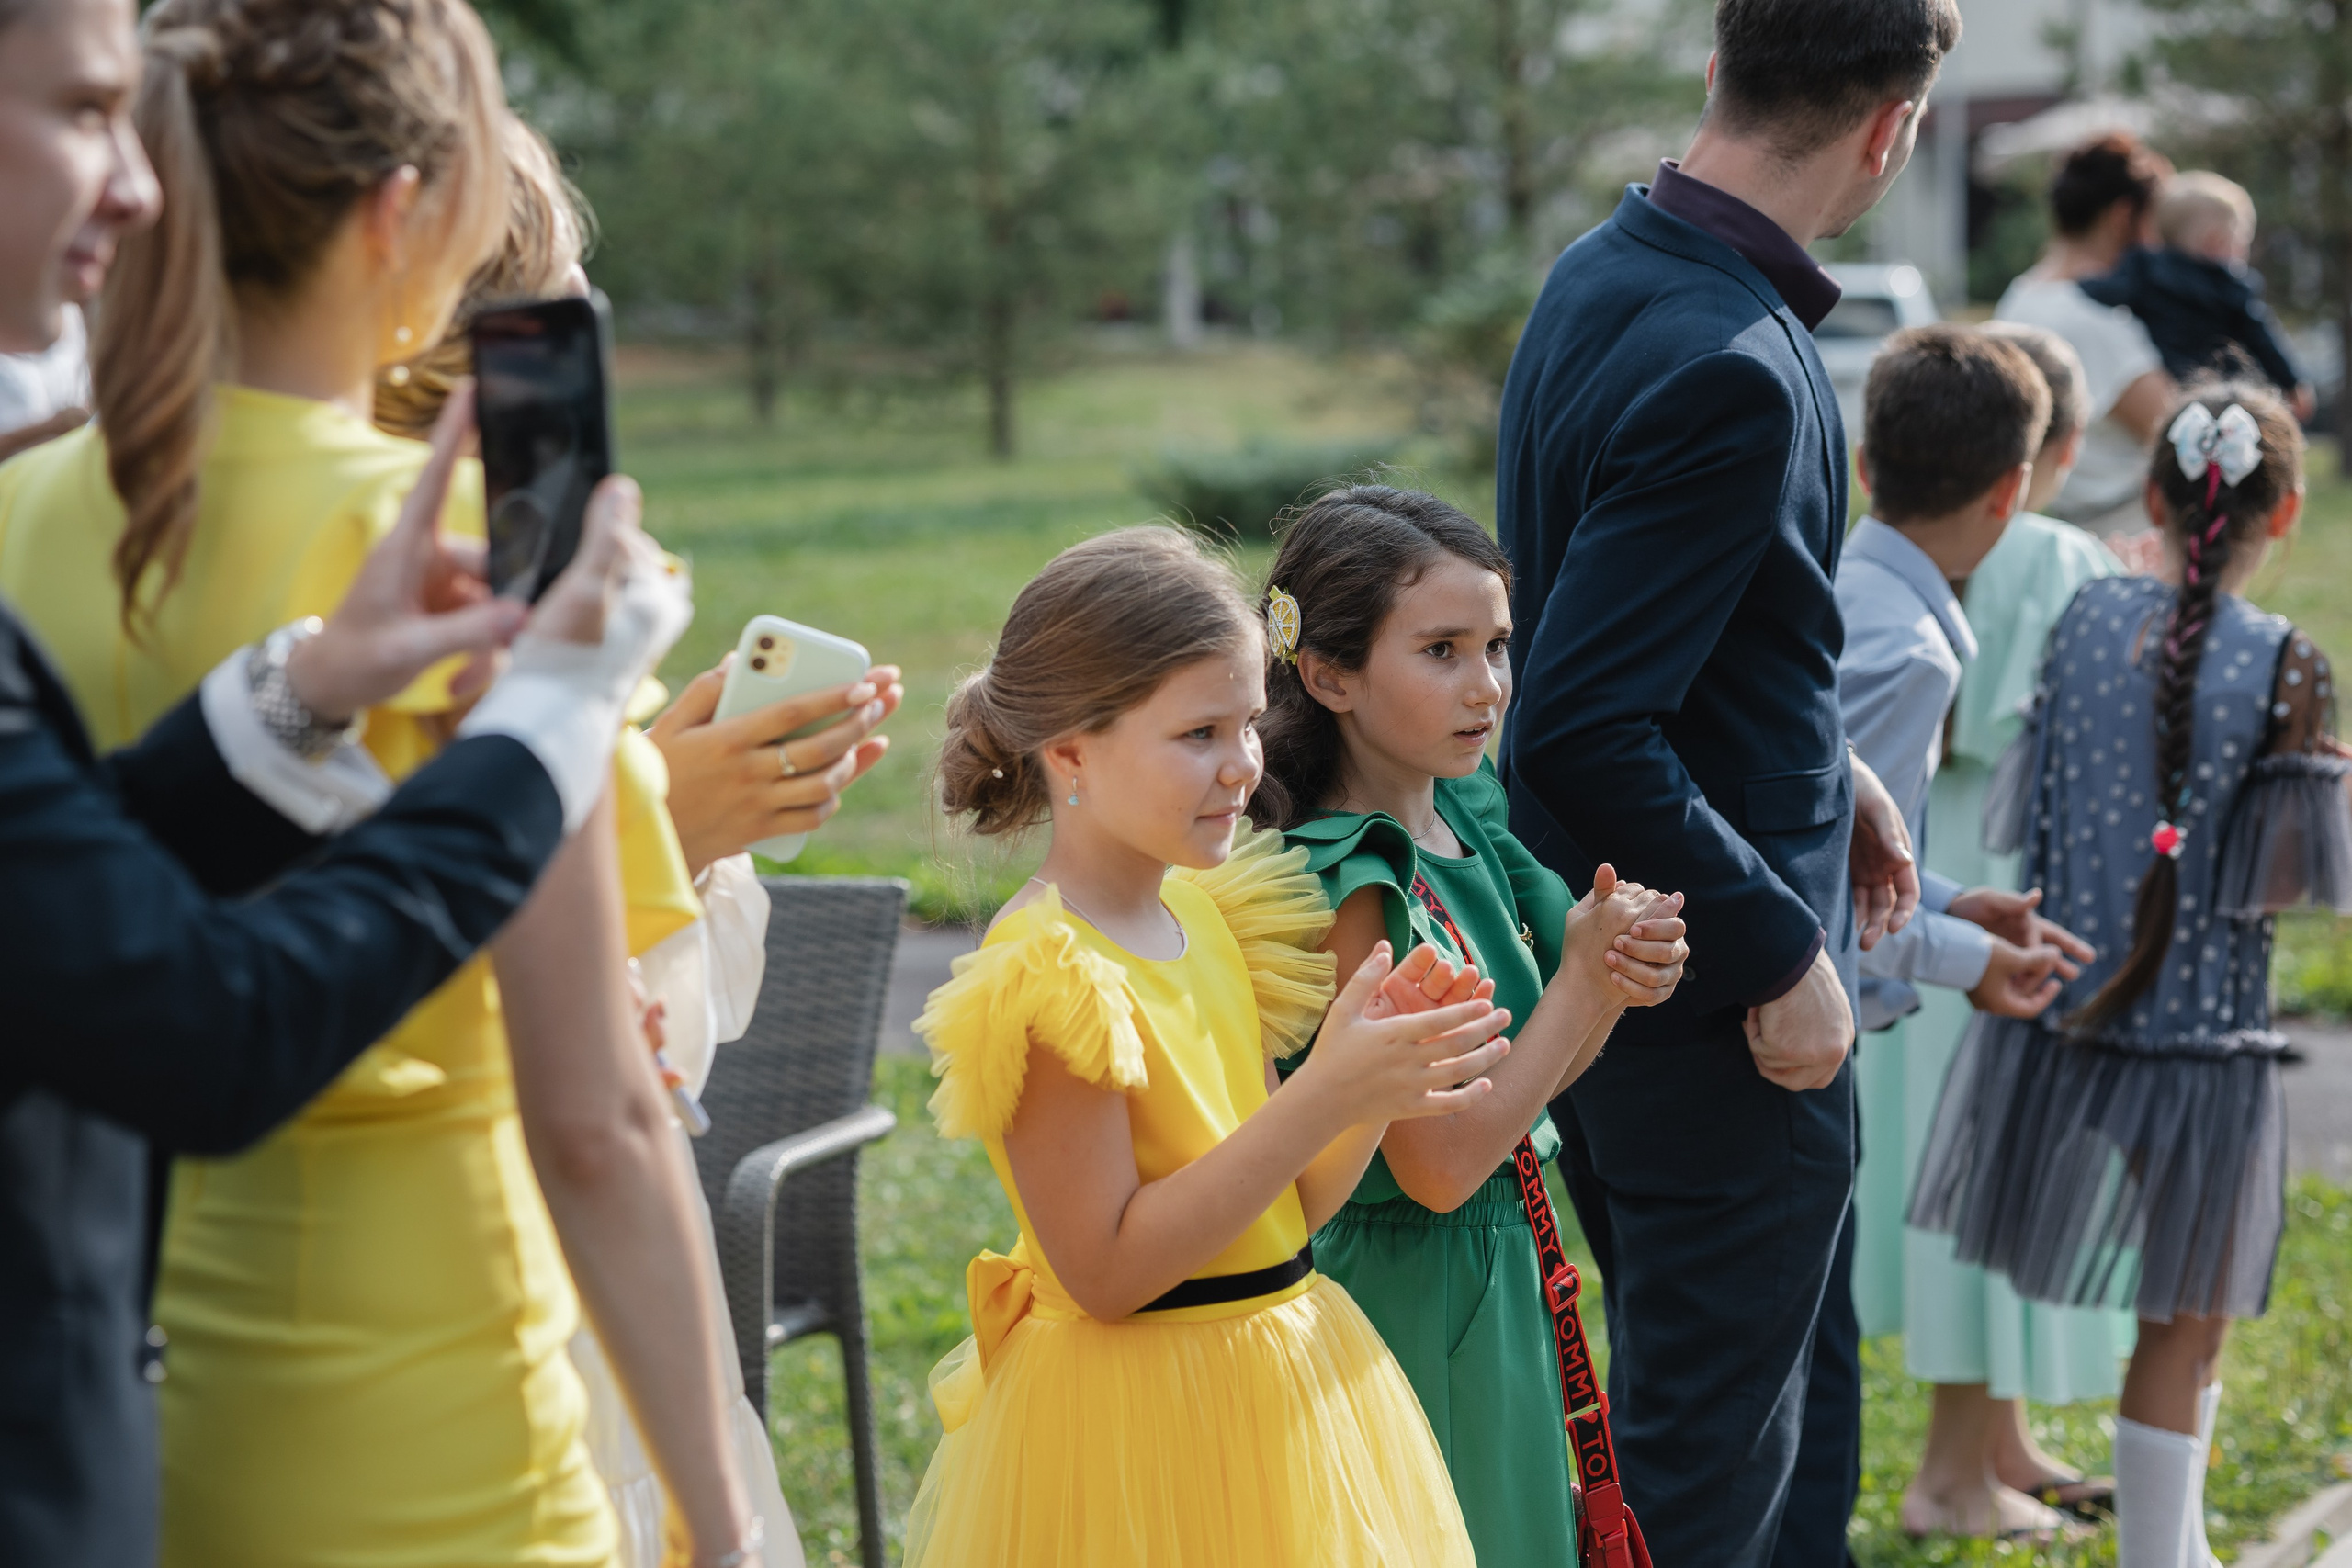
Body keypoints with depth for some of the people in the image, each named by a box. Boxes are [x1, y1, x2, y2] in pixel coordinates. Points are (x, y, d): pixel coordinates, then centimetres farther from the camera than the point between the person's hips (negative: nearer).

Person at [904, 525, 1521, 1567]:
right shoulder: (1046, 973, -18)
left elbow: (1276, 1211, 9)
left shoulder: (1208, 913, 5)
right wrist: (1323, 1097, -24)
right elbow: (1106, 1272, -22)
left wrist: (1380, 1086, -9)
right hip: (1140, 1418, -7)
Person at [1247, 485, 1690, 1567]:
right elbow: (1440, 1166, -24)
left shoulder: (1464, 819, 3)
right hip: (1411, 1303, -8)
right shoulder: (1352, 887, -22)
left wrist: (1618, 987, -9)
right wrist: (1582, 981, -20)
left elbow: (1534, 1080, 11)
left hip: (1497, 1275, 8)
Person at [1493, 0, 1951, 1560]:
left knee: (1802, 1390, 24)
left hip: (1613, 963, 10)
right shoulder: (1730, 370, -27)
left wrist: (1827, 764, 15)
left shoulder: (1606, 270, 5)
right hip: (1715, 1013, -10)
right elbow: (1585, 731, -30)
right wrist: (1777, 954, -21)